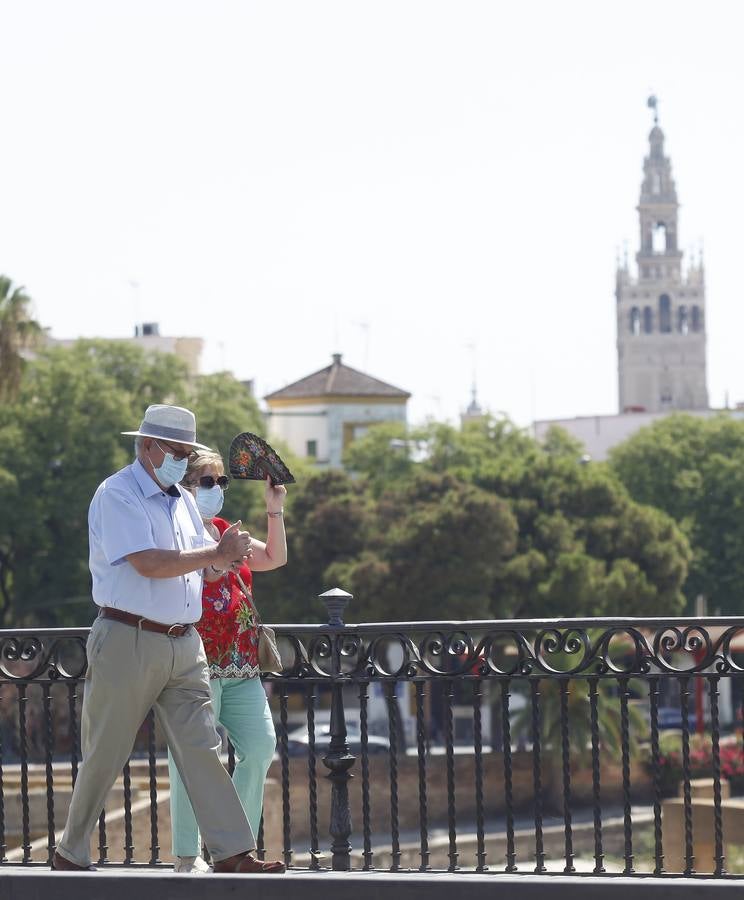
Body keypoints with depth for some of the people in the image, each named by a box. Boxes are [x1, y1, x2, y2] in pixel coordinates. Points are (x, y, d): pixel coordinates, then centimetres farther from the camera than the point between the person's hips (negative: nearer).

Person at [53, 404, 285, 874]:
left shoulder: (183, 501, 16)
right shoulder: (117, 495, -8)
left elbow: (207, 570, 17)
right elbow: (149, 563, -19)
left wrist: (227, 555, -7)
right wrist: (216, 553, -11)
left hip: (184, 644, 7)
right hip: (129, 641, -6)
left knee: (203, 749, -1)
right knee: (105, 756, 2)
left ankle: (234, 853, -6)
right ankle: (71, 855, 14)